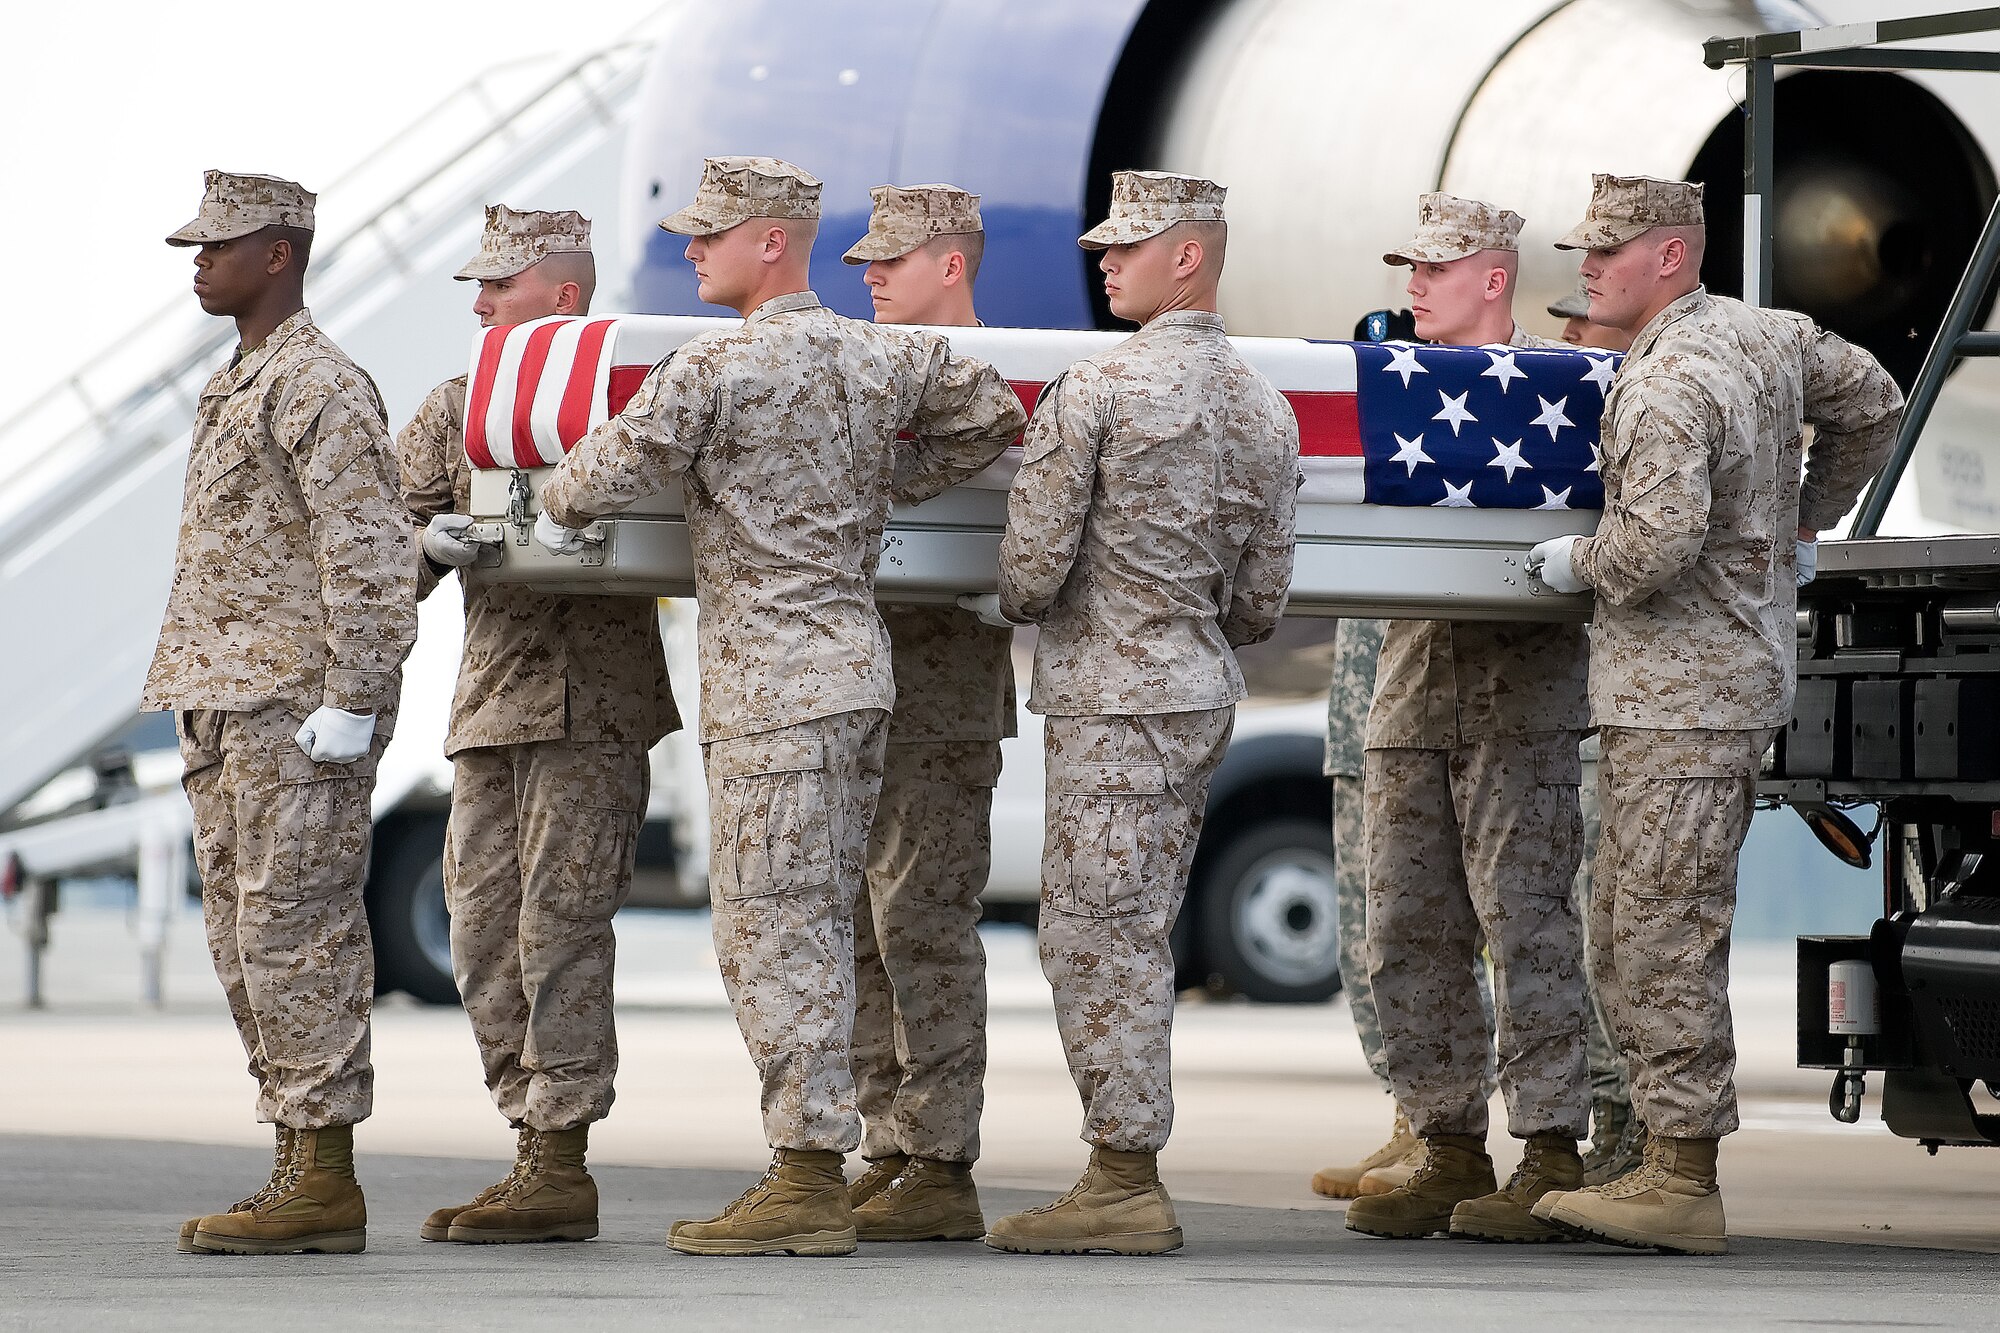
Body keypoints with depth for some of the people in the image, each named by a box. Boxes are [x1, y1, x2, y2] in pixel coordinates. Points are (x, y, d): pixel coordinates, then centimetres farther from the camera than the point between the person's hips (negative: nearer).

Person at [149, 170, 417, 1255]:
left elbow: (372, 556, -18)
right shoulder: (237, 387, 19)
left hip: (296, 714, -10)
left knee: (296, 936, -9)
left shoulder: (321, 388, -11)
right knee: (248, 945, 9)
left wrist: (350, 705, -22)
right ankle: (303, 1174, 12)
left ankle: (324, 1184, -7)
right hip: (227, 716, 10)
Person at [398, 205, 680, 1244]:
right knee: (485, 930, 6)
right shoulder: (455, 410, 15)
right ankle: (533, 1152, 12)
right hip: (488, 701, 7)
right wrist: (430, 541, -12)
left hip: (590, 703, -7)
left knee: (558, 924, -9)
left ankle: (561, 1167, -7)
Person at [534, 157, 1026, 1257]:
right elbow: (992, 416, 20)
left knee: (770, 929, -6)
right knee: (815, 927, 12)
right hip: (857, 664, 8)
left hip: (772, 683, -8)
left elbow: (619, 460, -10)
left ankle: (807, 1177, -7)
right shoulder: (884, 358, 10)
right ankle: (815, 1165, 14)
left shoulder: (721, 367, -12)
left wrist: (557, 516, 11)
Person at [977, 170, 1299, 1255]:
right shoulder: (1265, 409, 9)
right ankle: (1126, 1178, 14)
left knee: (1093, 933, -4)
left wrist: (1013, 604, 9)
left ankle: (1125, 1181, -5)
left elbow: (1031, 567, -14)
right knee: (1133, 934, 12)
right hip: (1205, 691, 8)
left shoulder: (1094, 389, -13)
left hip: (1110, 700, -8)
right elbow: (1261, 604, 11)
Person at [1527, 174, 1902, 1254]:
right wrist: (1804, 524, 33)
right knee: (1625, 931, 14)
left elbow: (1658, 542, -27)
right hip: (1740, 670, 10)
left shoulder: (1663, 386, -18)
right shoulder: (1768, 337, 12)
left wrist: (1575, 563, -7)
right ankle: (1667, 1155, 15)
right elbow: (1871, 401, 27)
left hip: (1682, 694, -10)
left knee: (1665, 933, -8)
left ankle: (1683, 1182, -7)